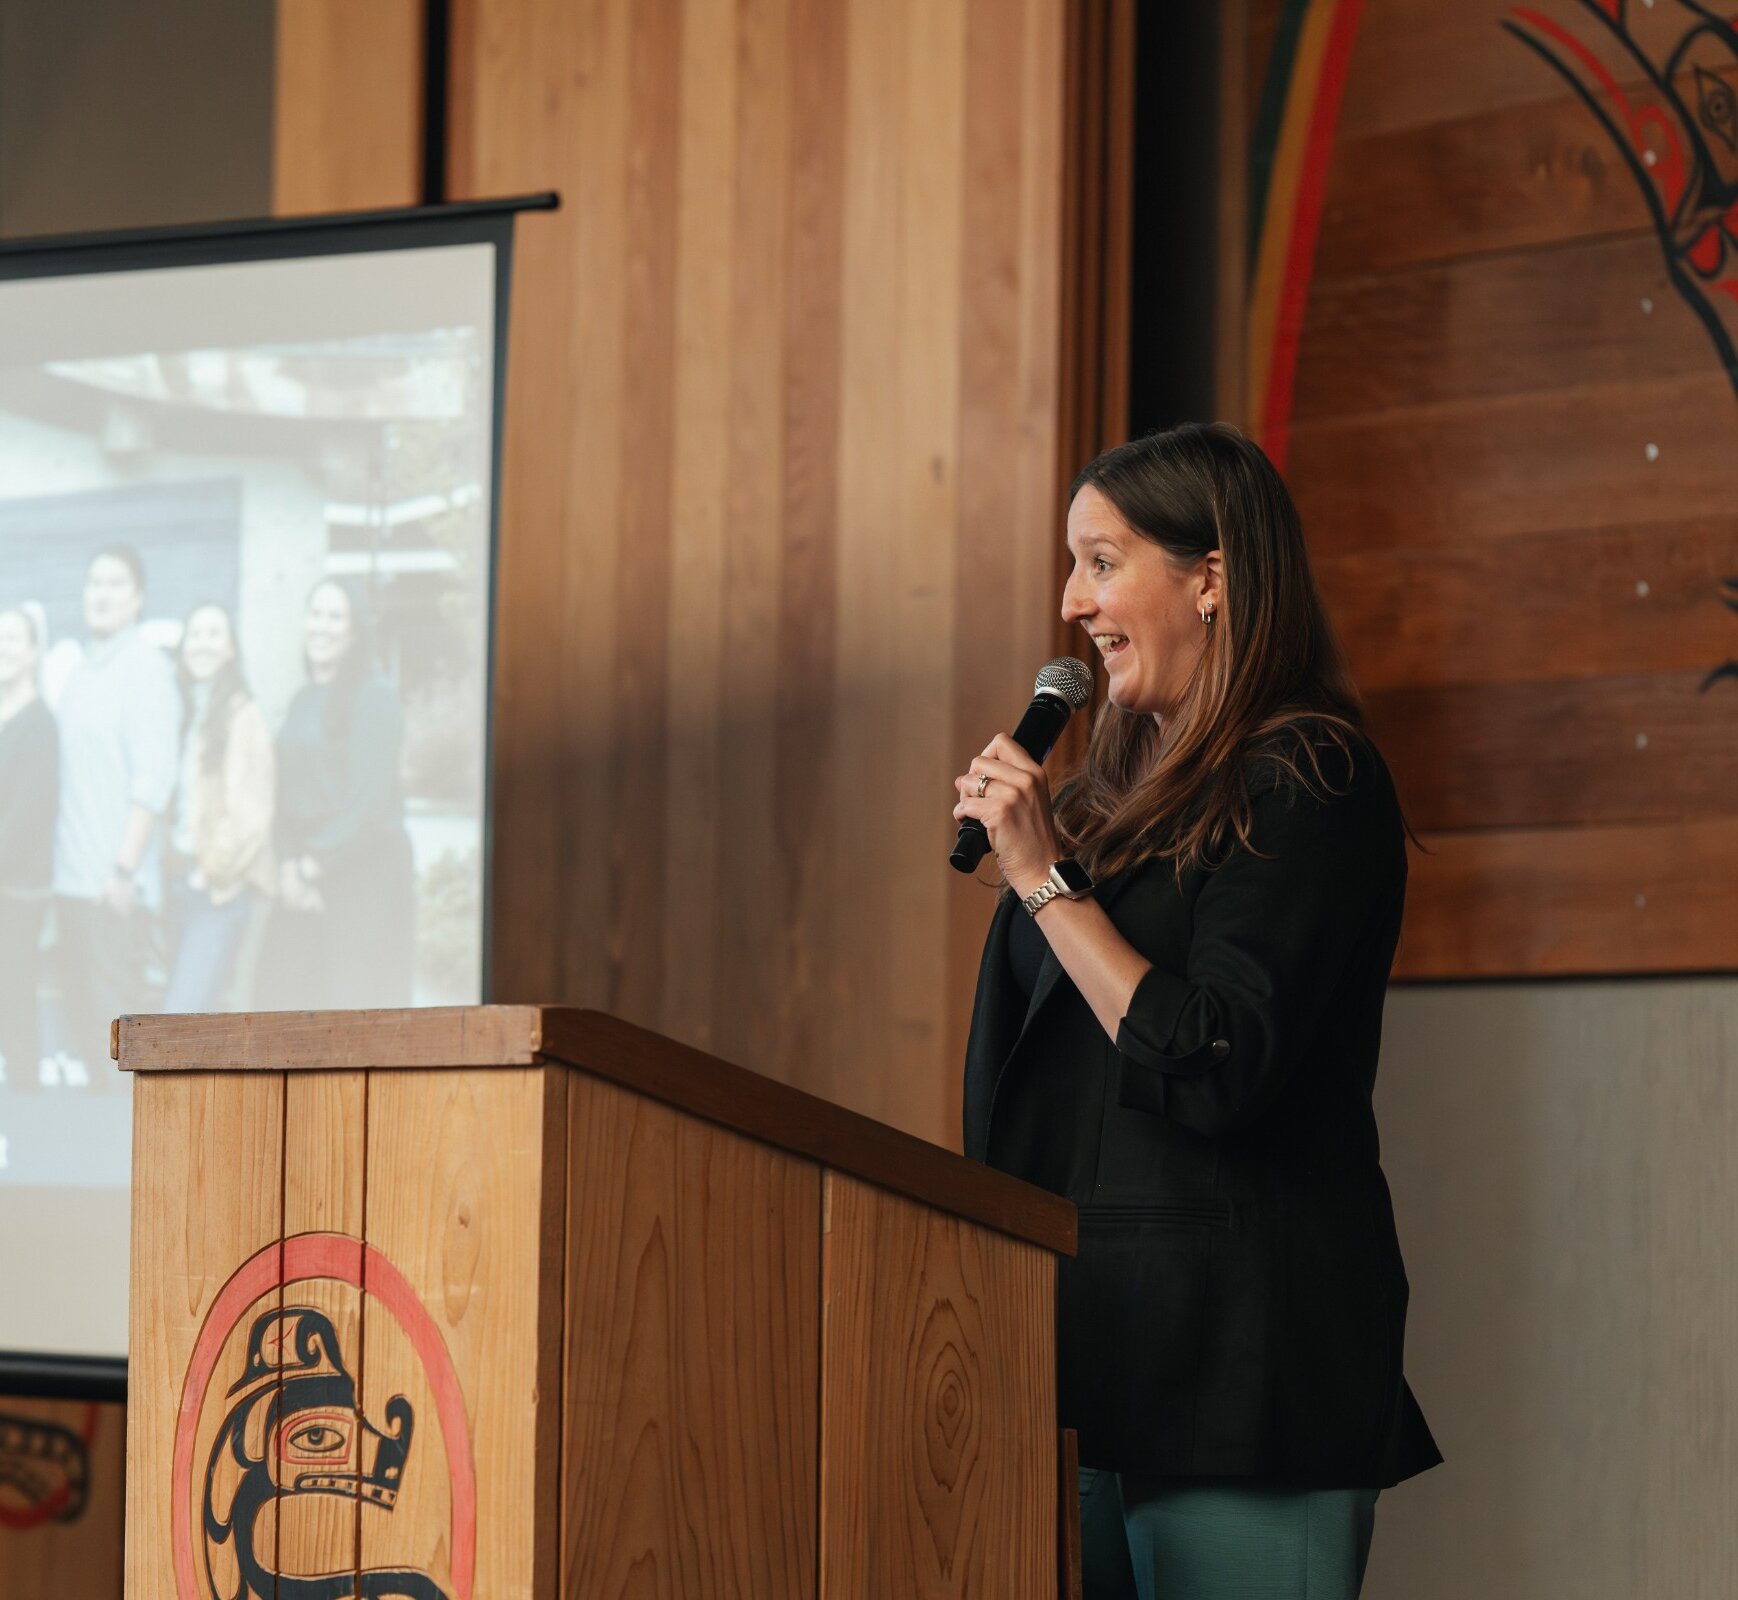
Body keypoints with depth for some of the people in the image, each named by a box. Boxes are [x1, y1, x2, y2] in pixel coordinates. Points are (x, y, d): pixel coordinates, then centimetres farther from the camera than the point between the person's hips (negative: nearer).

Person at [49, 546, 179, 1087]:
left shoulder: (146, 668, -8)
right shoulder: (81, 673, 16)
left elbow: (153, 777, -13)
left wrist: (125, 867, -17)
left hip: (116, 883, -8)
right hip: (72, 878, 8)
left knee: (117, 1009, -8)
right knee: (80, 1013, 9)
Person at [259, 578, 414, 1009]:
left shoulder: (372, 697, -8)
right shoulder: (303, 700, 15)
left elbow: (370, 800, -13)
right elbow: (287, 793, 13)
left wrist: (315, 863, -11)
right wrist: (289, 864, -1)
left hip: (363, 867, -7)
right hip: (304, 876, 7)